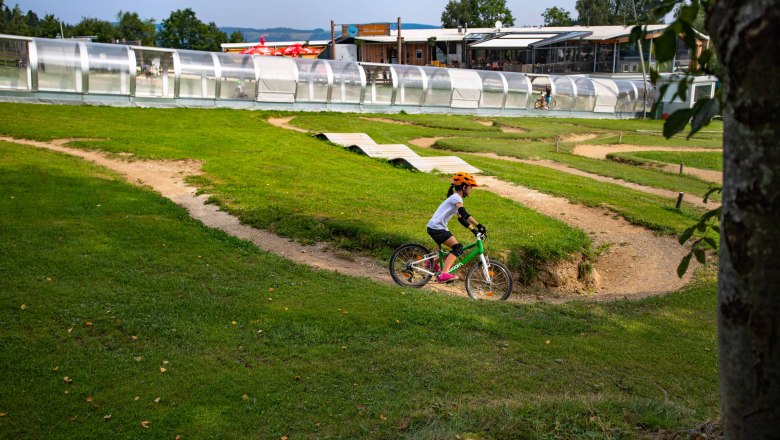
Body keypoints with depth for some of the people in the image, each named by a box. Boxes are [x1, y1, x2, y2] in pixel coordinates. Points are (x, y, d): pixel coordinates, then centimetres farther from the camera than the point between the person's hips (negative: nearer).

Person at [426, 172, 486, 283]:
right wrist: (479, 226, -28)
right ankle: (444, 274, -30)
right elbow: (464, 215, -25)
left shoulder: (456, 198, 20)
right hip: (436, 228, -10)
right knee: (458, 247, -20)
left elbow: (461, 219, 20)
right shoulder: (456, 198, -11)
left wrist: (474, 229, 11)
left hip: (437, 228, 10)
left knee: (455, 249, 18)